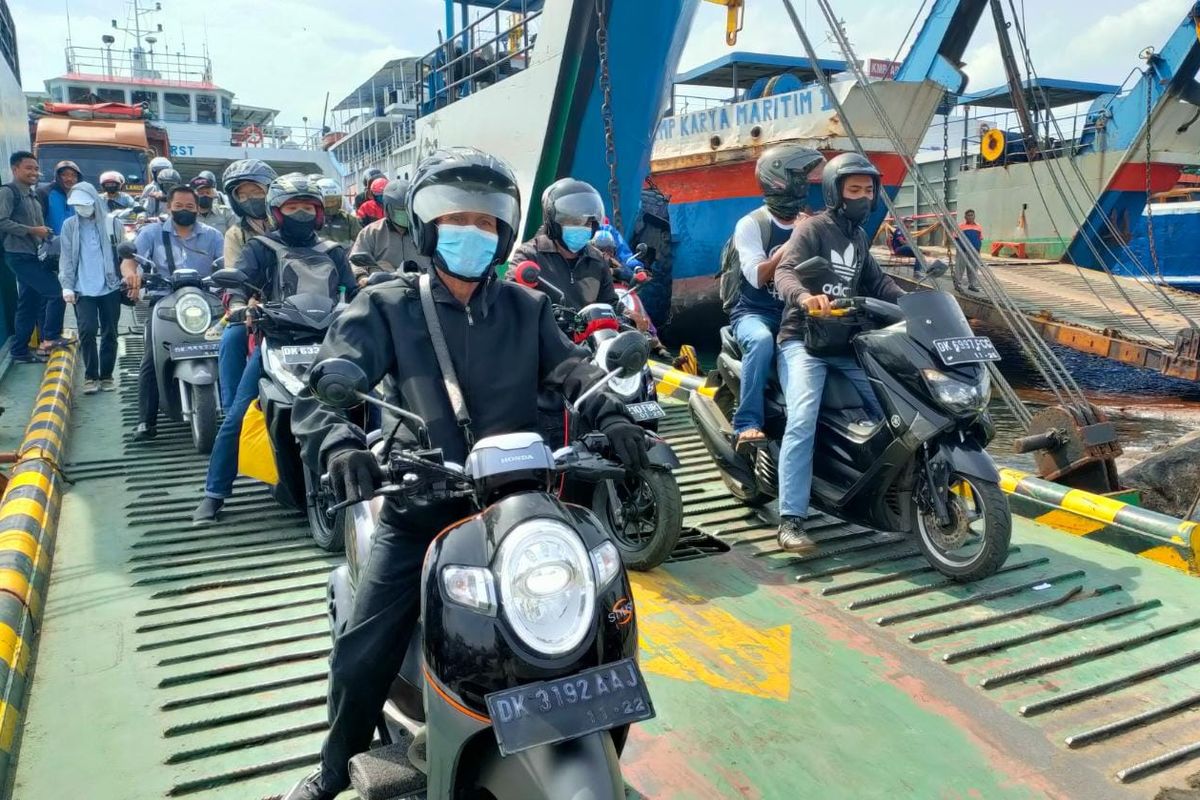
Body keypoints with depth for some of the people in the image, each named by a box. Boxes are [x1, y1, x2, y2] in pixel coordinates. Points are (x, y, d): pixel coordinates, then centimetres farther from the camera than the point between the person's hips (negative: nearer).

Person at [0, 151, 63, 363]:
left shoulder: (32, 195, 18)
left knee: (29, 305, 11)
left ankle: (20, 352, 17)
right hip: (20, 256, -9)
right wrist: (33, 230, -18)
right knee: (56, 292, -15)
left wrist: (45, 232, 9)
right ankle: (50, 340, -7)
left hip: (34, 255, 9)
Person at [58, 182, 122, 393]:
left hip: (110, 287, 0)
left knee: (109, 333, 6)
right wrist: (66, 285, -6)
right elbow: (66, 257, 4)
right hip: (83, 289, 0)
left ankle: (106, 375, 18)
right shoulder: (69, 225, 6)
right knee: (87, 331, -9)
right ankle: (90, 376, 3)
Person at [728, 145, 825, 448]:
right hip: (755, 313, -4)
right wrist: (794, 241, -18)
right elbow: (757, 276, -17)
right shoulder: (750, 224, -6)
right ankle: (747, 424, -33)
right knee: (762, 340, -38)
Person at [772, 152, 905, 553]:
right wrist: (804, 296, -43)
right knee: (803, 420, -24)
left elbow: (878, 283, 25)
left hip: (846, 344, 8)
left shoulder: (859, 236, 19)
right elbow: (784, 272, -20)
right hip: (804, 342, -8)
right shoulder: (813, 227, -5)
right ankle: (791, 520, -24)